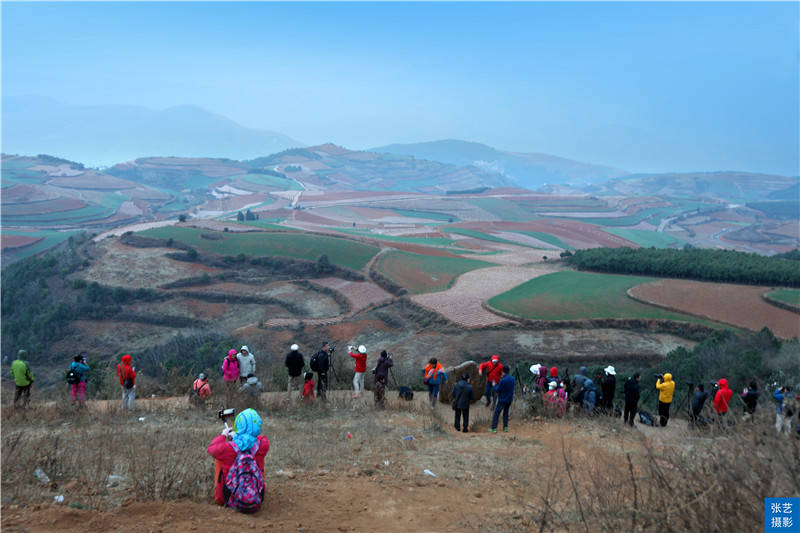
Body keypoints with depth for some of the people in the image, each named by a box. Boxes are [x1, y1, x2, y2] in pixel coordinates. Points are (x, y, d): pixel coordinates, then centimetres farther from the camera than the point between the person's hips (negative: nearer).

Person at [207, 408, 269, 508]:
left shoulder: (228, 449, -25)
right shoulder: (262, 445, -19)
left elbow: (211, 449, -2)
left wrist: (223, 435, 15)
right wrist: (237, 436, 19)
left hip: (225, 499, -1)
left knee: (219, 458, 15)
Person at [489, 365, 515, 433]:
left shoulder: (502, 380, -22)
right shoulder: (512, 378, -3)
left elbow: (497, 390, -16)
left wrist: (494, 385, 5)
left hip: (502, 400, -6)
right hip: (510, 399, 6)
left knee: (496, 413, 0)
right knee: (506, 413, 20)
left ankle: (494, 428, -4)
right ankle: (505, 427, 16)